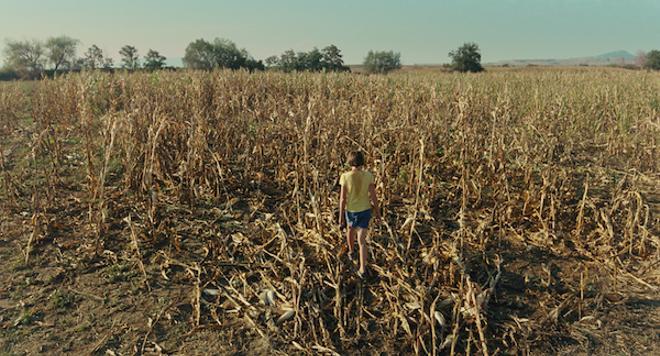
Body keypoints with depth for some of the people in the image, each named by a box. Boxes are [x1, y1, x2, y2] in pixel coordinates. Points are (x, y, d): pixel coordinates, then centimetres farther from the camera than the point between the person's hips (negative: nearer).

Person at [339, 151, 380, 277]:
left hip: (351, 210, 0)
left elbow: (343, 198, -18)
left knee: (351, 229, 32)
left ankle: (351, 251, 55)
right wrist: (377, 212, 4)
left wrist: (341, 217, -7)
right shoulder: (368, 175, -16)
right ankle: (362, 269, 4)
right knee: (361, 241, 9)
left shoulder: (345, 177, -21)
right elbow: (373, 196, -11)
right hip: (365, 210, 0)